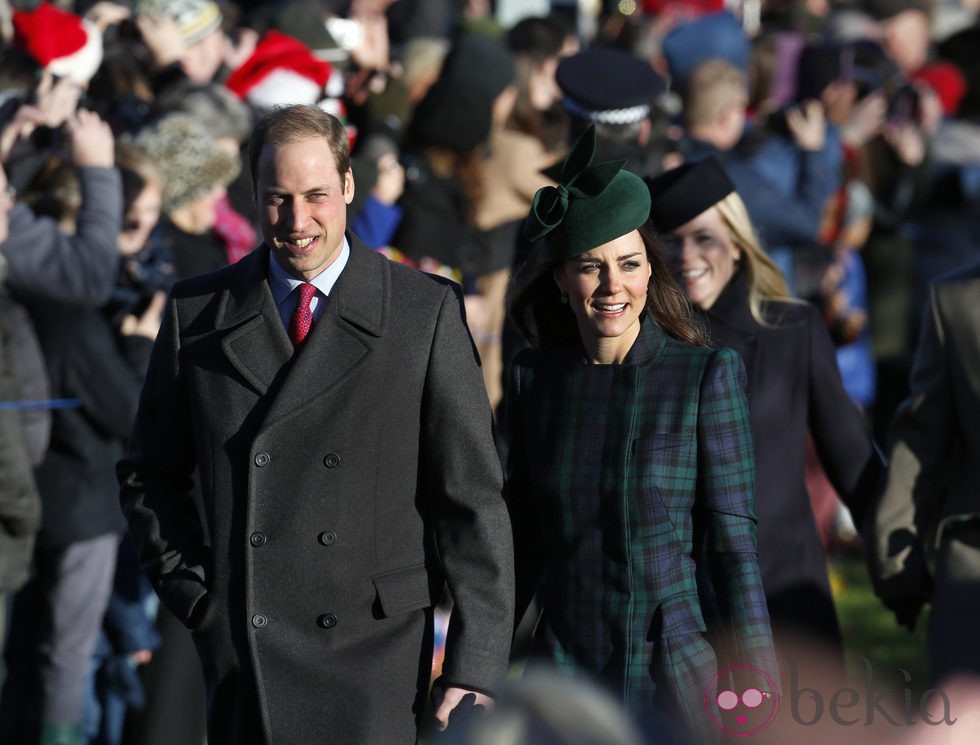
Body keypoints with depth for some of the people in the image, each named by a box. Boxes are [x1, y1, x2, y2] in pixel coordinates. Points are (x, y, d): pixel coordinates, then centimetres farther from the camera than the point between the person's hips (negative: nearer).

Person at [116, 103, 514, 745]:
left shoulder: (427, 311, 1)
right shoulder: (197, 314, 8)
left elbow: (472, 494, 0)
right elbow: (150, 475, 18)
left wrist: (476, 666, -5)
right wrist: (193, 594, 5)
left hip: (376, 650, -2)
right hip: (241, 650, 2)